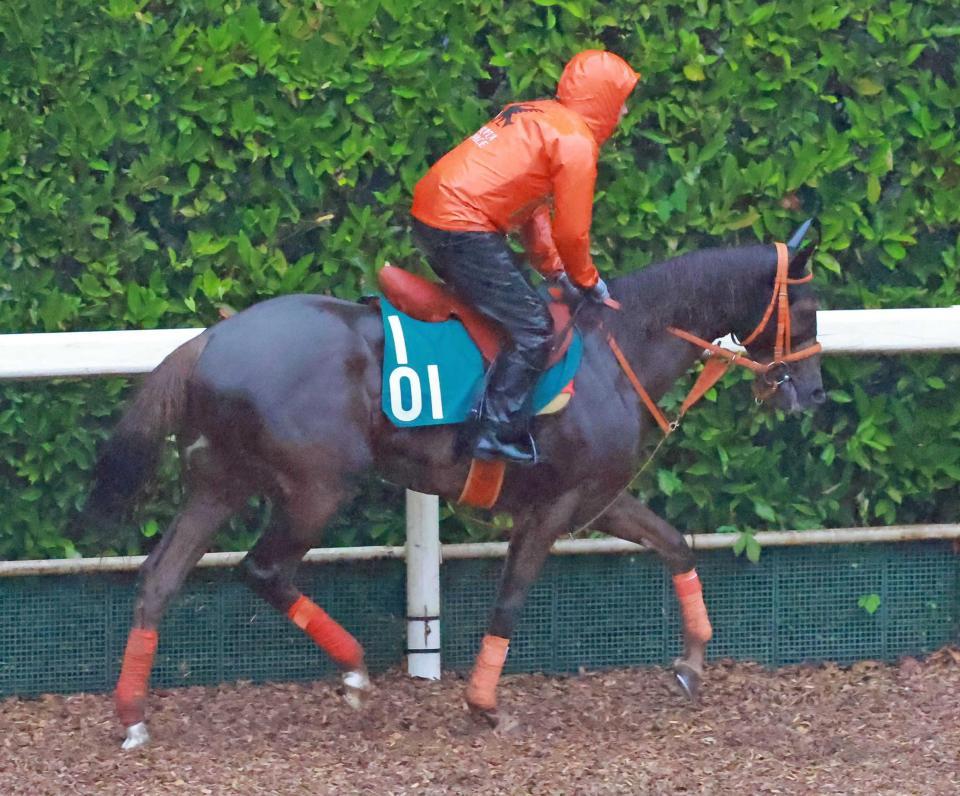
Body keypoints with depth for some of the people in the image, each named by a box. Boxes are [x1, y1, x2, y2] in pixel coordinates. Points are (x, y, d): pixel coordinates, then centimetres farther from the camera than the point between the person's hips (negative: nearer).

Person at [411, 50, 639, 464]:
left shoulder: (538, 117, 21)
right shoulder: (576, 142, -8)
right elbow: (572, 231, -7)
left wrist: (554, 270, 27)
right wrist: (588, 282, 10)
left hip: (428, 213, 10)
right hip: (465, 229, -10)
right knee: (531, 328, -6)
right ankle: (500, 434, -10)